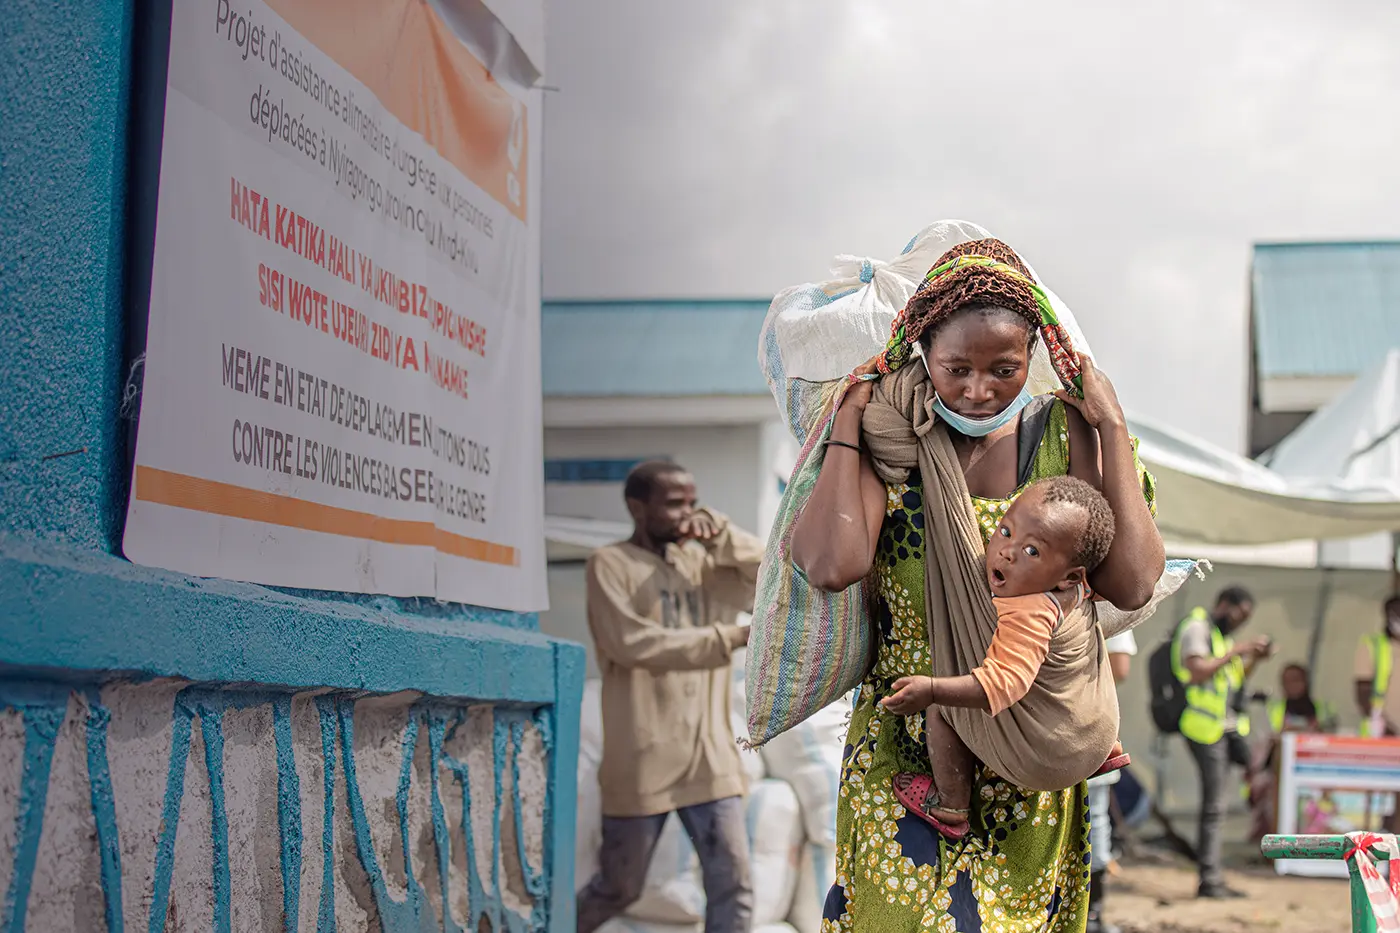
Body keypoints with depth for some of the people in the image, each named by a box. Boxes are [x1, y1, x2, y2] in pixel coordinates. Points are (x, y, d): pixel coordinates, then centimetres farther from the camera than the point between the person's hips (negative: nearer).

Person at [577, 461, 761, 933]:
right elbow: (632, 643, -17)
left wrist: (723, 536, -6)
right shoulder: (610, 564, -5)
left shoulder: (702, 564, 10)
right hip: (640, 764, -4)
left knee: (734, 887, -1)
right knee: (618, 890, 10)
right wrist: (730, 637, -16)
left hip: (709, 759, 4)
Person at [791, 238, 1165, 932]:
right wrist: (848, 420, -14)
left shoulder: (1061, 433, -2)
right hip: (905, 752, -2)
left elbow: (1130, 584, -12)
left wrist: (1111, 425, -9)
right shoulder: (887, 436, -6)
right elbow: (837, 564, -25)